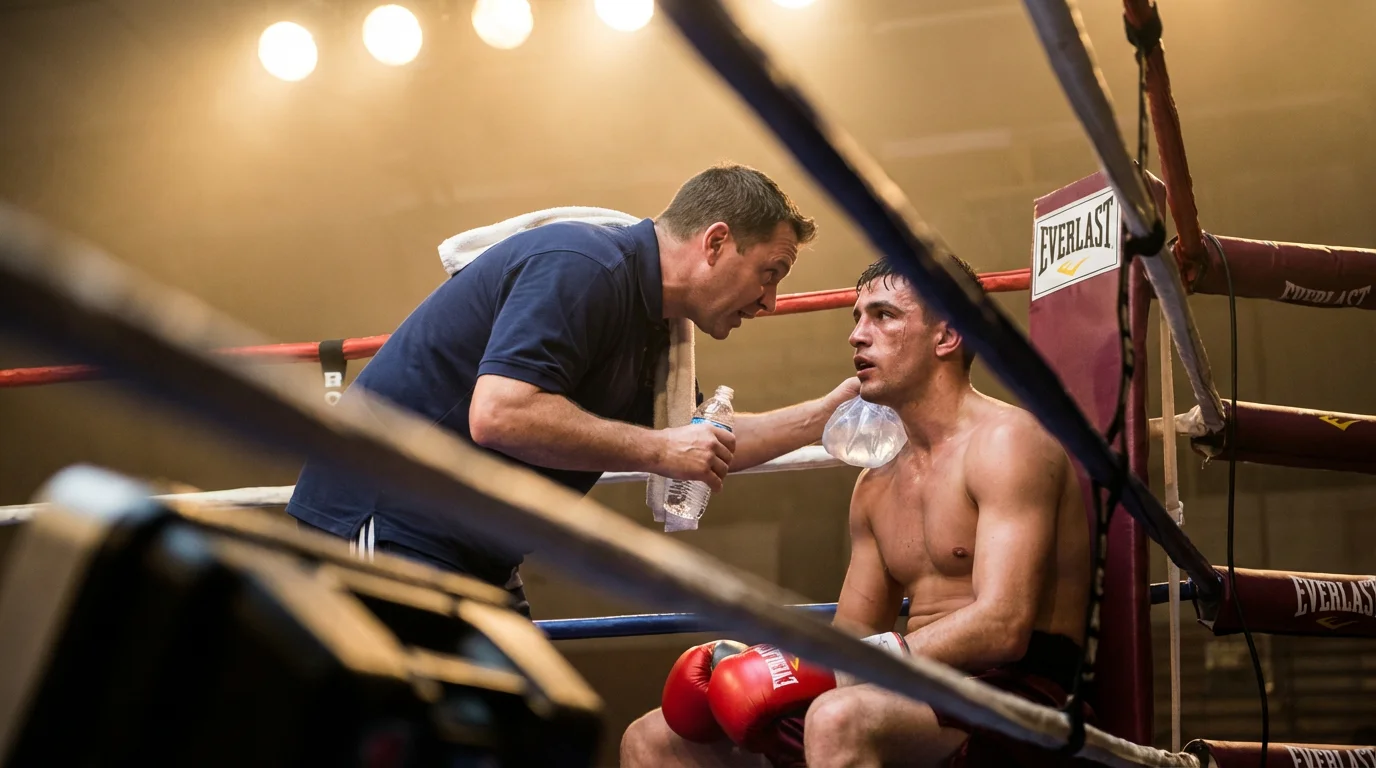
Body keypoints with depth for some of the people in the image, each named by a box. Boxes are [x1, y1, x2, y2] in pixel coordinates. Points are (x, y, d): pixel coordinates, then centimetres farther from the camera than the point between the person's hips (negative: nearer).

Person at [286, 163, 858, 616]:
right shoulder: (584, 269, -19)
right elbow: (498, 414, -32)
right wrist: (658, 450, -23)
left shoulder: (645, 328, 12)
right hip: (383, 519, -10)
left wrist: (824, 414, 20)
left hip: (469, 555, 11)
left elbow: (702, 447, 26)